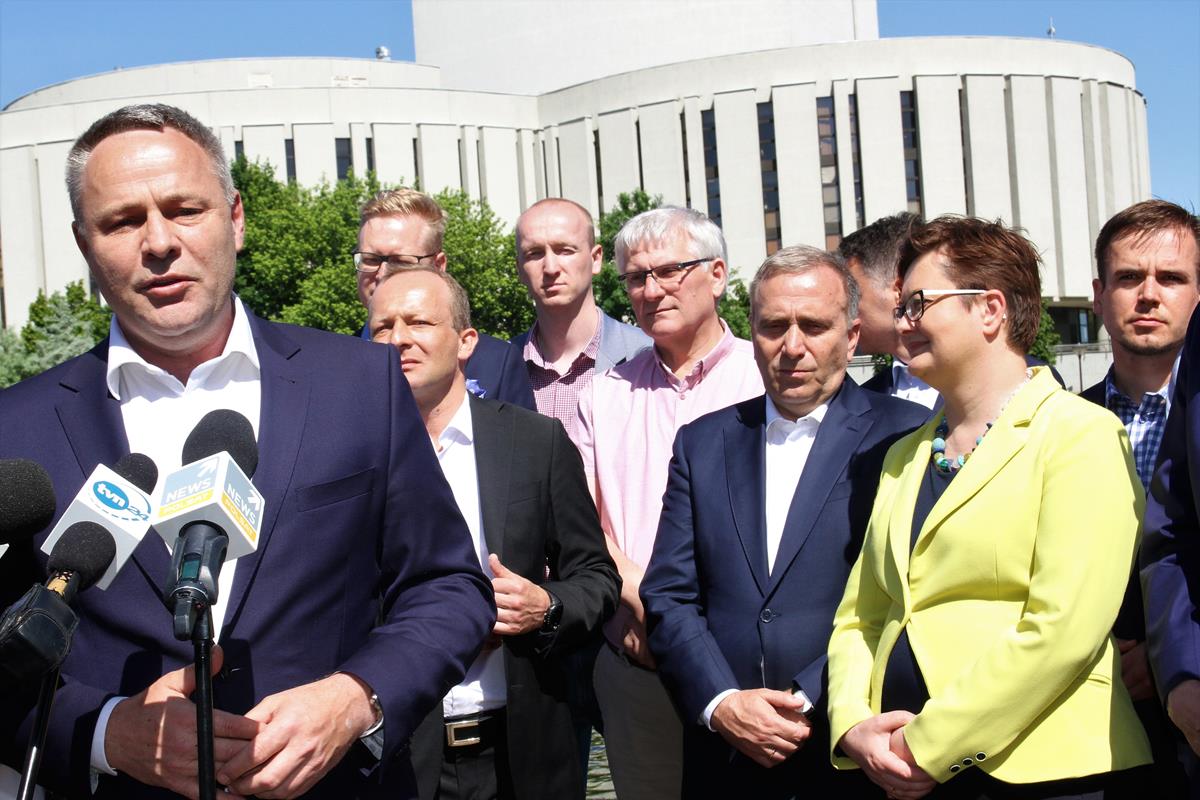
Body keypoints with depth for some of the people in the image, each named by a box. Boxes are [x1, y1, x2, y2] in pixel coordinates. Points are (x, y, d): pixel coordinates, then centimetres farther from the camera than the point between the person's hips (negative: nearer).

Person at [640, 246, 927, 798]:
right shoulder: (701, 442, 8)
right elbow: (668, 595, 4)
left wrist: (811, 704, -15)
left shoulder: (903, 436, -4)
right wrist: (721, 704, -9)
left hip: (850, 750, -3)